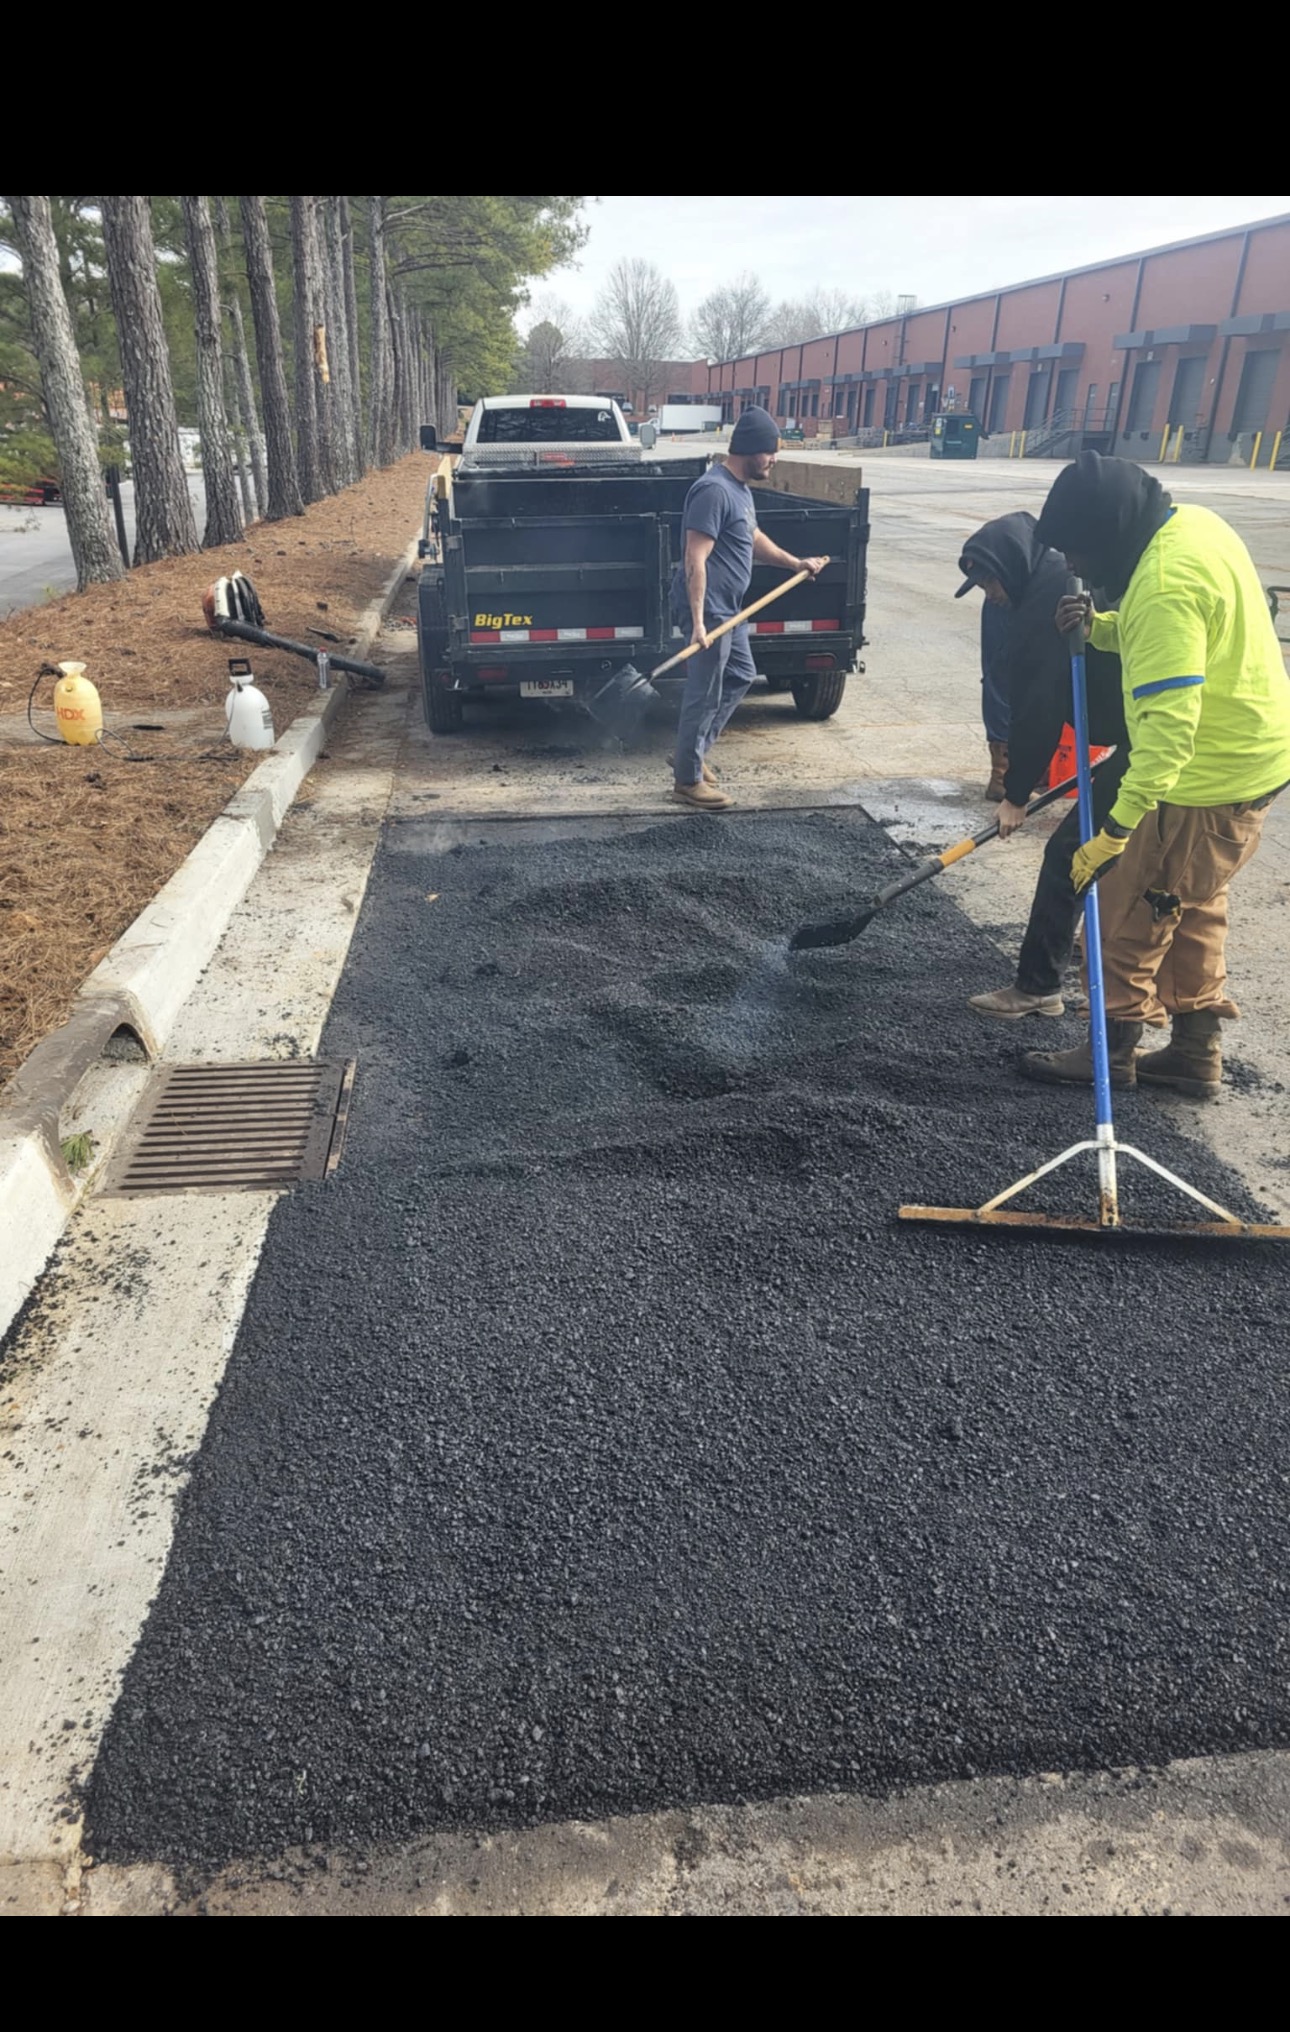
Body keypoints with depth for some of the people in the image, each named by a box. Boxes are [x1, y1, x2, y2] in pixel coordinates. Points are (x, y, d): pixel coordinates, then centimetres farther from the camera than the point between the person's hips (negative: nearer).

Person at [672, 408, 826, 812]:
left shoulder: (740, 488, 13)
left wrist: (795, 563, 28)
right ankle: (688, 781, 6)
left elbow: (753, 538, 29)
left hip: (729, 607, 11)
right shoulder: (715, 490, -19)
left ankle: (695, 752, 29)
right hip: (710, 609, -11)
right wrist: (698, 621, -30)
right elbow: (695, 559, -25)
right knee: (704, 695, -4)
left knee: (741, 675, 21)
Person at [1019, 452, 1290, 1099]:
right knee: (1194, 909, 19)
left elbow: (1169, 724, -33)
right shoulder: (1190, 524, 3)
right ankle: (1197, 1052, 30)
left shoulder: (1165, 585, -27)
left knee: (1129, 910, 3)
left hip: (1211, 779, -10)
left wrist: (1118, 827, -36)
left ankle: (1113, 1051, 18)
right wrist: (1100, 627, -1)